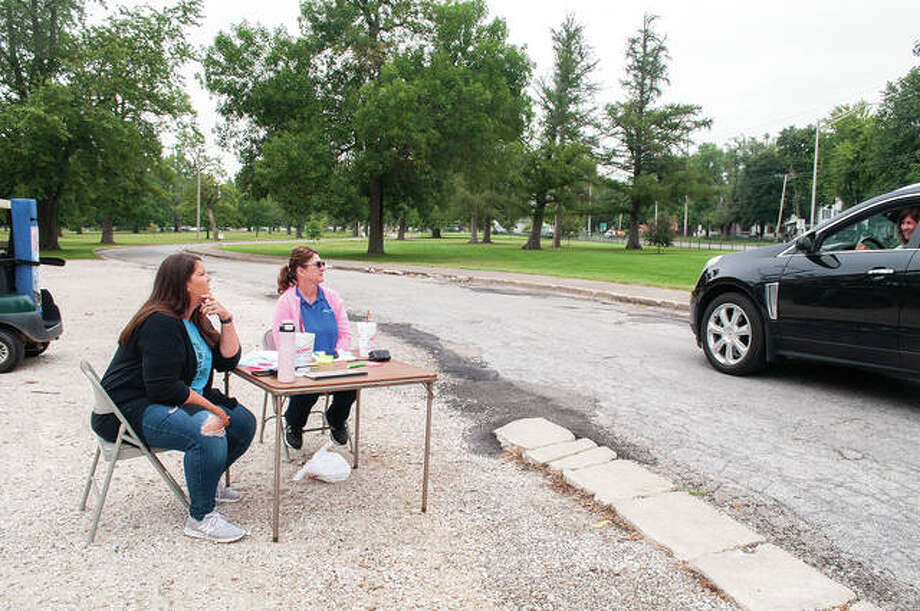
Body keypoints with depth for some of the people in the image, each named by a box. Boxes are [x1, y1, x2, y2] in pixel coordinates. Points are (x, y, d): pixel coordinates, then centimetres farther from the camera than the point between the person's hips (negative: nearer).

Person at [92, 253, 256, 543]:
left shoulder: (194, 318, 11)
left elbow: (227, 360, 9)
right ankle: (200, 518, -18)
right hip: (132, 410, -10)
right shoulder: (160, 323, -20)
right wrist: (211, 407, -21)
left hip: (180, 401, 10)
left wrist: (226, 319, -3)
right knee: (207, 434, -33)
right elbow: (163, 388, -26)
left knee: (243, 422, 1)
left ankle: (207, 482, 23)